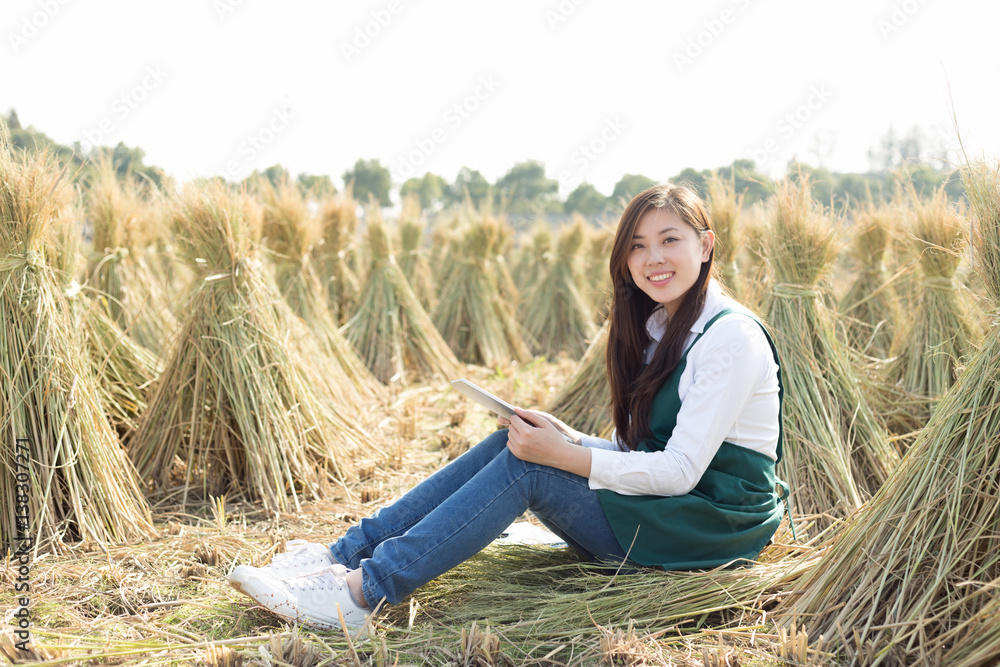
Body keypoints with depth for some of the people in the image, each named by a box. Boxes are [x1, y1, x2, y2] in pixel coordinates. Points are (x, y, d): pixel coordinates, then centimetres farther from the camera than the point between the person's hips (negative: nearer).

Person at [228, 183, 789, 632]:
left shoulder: (732, 335, -17)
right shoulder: (659, 325, 11)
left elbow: (680, 470, -22)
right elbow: (643, 449, 11)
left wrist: (563, 456, -23)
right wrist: (571, 439, -7)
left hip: (716, 518, -8)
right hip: (660, 493, 8)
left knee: (526, 465, -21)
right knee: (514, 443, -7)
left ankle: (363, 593, -23)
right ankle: (344, 554, -8)